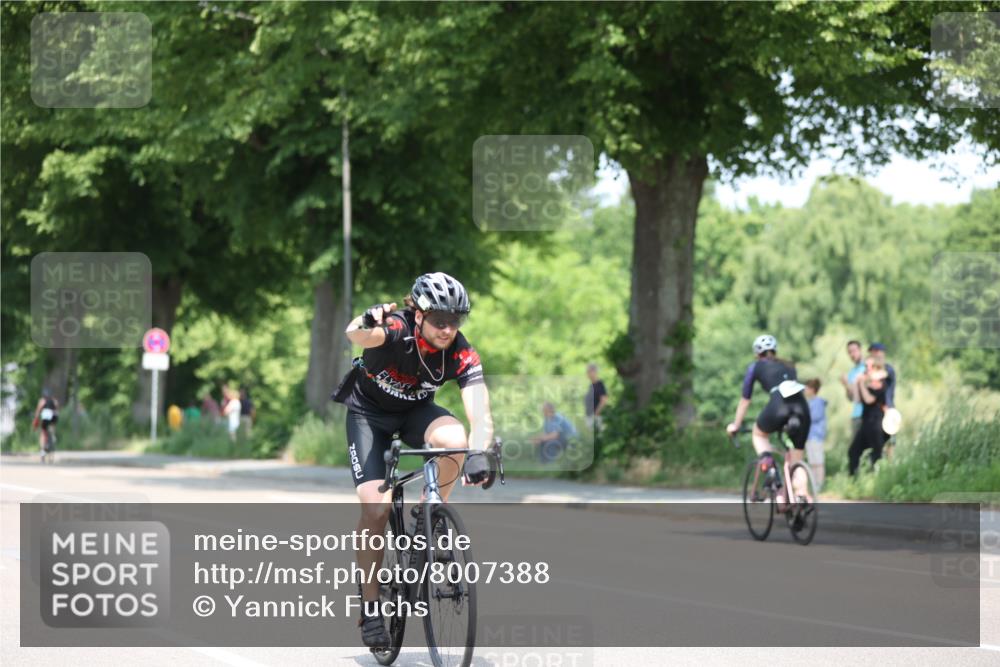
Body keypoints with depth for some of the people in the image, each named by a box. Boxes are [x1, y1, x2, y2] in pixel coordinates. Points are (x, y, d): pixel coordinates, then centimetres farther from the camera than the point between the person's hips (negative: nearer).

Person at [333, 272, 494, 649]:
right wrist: (367, 324, -77)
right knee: (376, 506, -17)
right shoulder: (396, 329, -32)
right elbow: (356, 335, -53)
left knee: (455, 439, -32)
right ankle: (370, 605, -2)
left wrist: (479, 452, -55)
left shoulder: (461, 355, -26)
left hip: (415, 411, 2)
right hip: (368, 412, -2)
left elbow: (480, 412, -35)